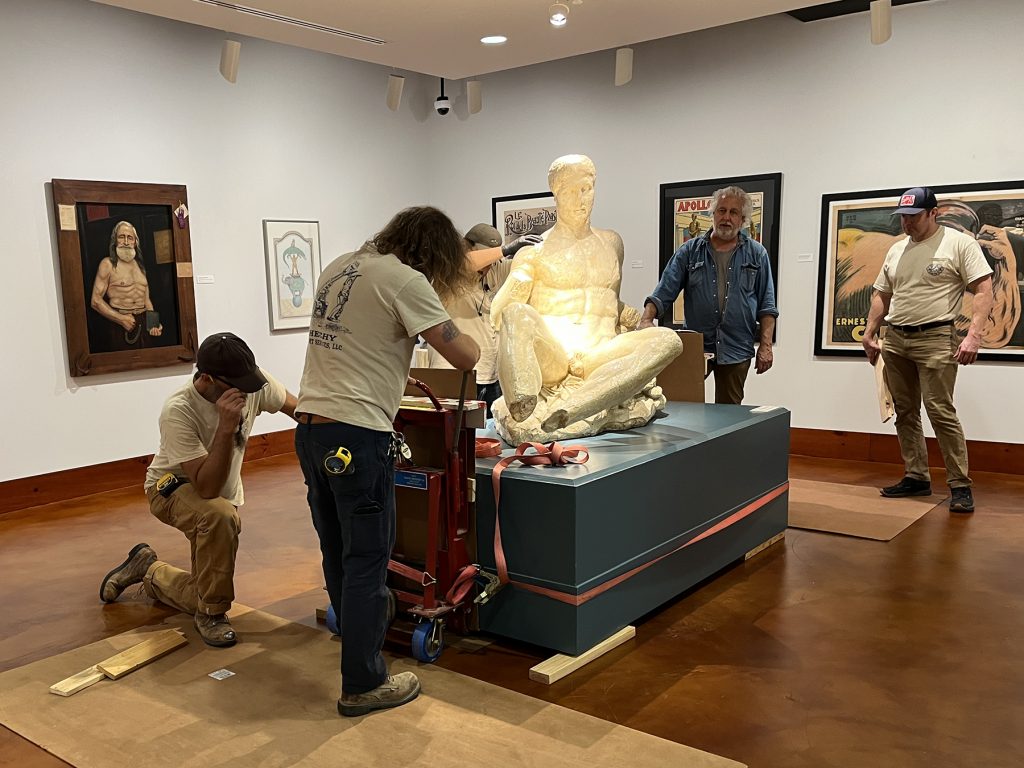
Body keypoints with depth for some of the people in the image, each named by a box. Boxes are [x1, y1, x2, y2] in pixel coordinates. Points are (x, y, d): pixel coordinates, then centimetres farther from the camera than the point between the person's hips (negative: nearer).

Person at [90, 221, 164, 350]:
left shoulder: (139, 265, 15)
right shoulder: (108, 264, -2)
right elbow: (96, 301, -8)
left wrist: (154, 322, 2)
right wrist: (121, 319, -14)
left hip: (143, 324, 5)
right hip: (120, 327, -5)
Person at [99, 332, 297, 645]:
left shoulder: (255, 382, -23)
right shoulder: (178, 411, -35)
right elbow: (207, 488, -38)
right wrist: (226, 428, -48)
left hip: (225, 494, 5)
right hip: (173, 488, -5)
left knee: (205, 594, 3)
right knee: (219, 516, -40)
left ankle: (150, 571, 33)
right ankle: (211, 614, -18)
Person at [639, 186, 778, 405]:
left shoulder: (756, 254, 7)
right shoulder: (690, 251, 5)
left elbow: (766, 305, 5)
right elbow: (664, 292, -1)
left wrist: (765, 346, -3)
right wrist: (646, 319, -19)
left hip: (736, 349, 1)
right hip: (695, 345, 0)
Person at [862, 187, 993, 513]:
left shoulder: (960, 243, -4)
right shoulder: (896, 250, 15)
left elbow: (983, 290, -10)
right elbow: (881, 296, 21)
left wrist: (973, 335, -20)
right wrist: (869, 335, 15)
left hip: (935, 339, -7)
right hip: (894, 340, 7)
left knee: (940, 412, -10)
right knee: (905, 412, 9)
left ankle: (960, 485, -1)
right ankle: (916, 477, 20)